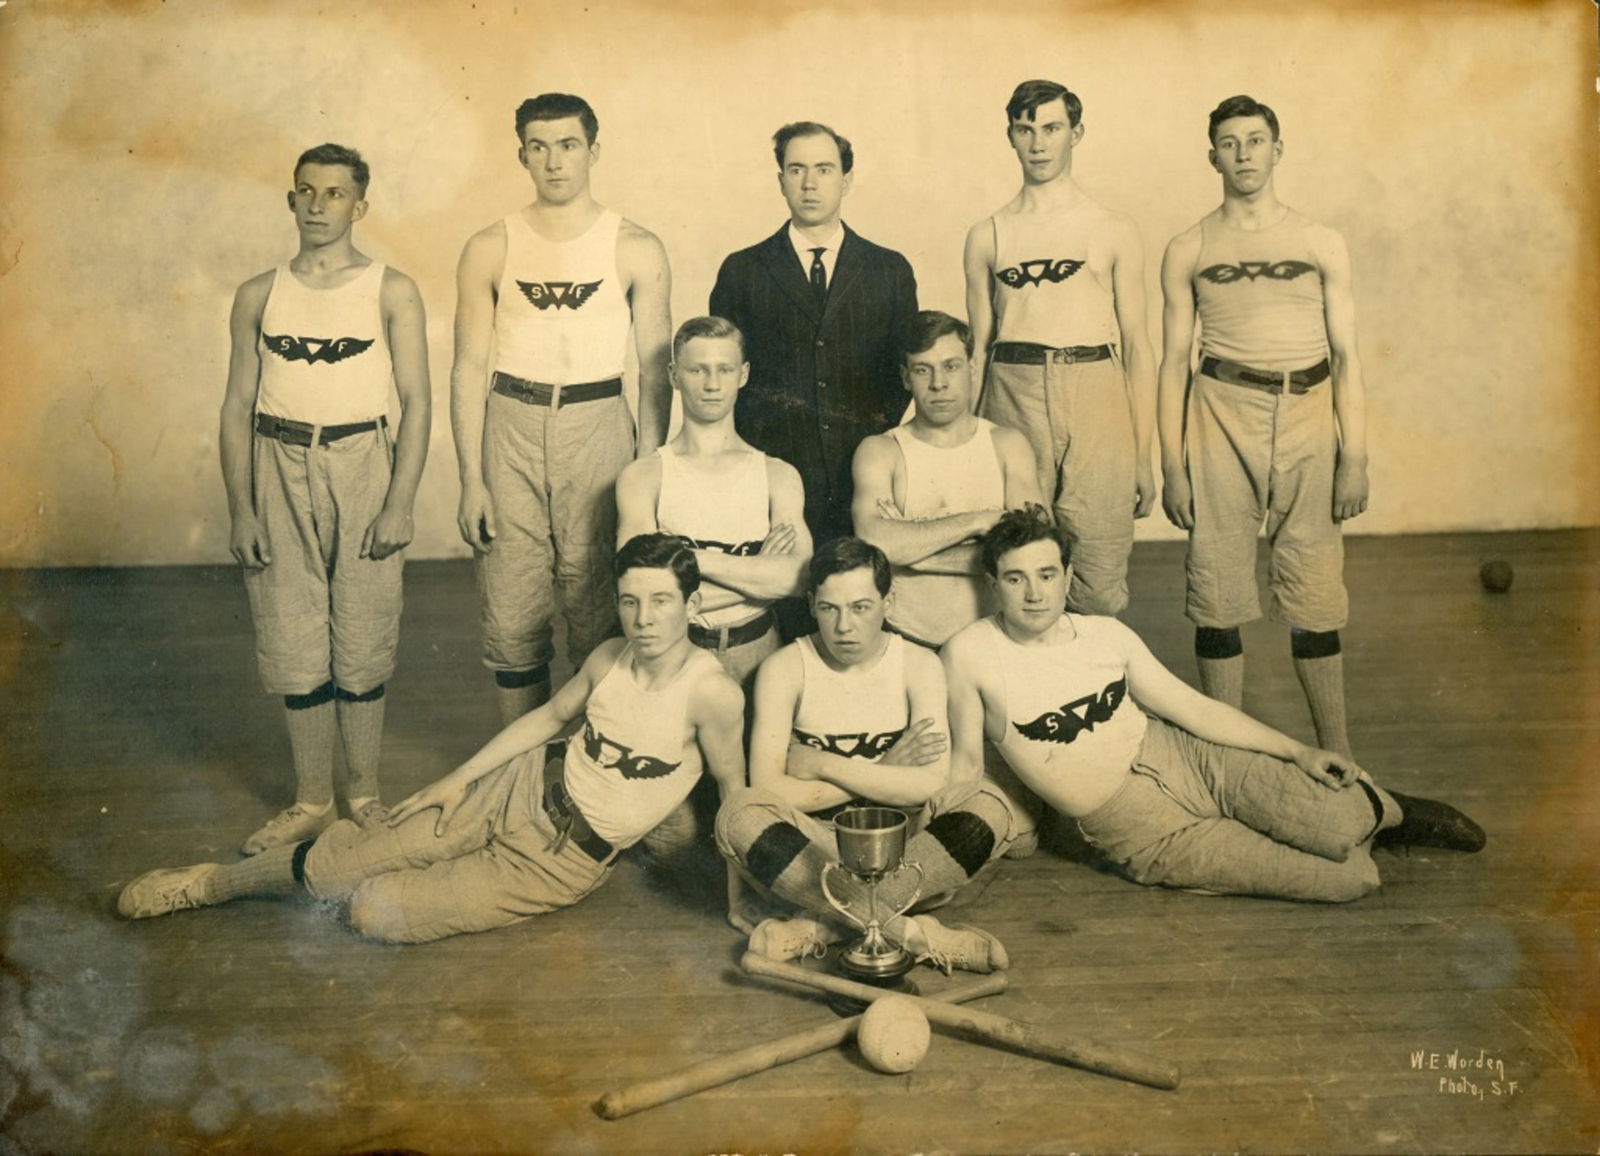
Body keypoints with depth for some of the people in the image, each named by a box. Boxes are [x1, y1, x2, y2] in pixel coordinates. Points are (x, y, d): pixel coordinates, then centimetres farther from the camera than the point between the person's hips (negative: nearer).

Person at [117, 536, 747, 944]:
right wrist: (458, 779, 11)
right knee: (336, 863, -3)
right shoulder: (609, 658, -5)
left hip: (564, 863, -4)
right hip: (519, 789, 4)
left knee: (374, 914, -12)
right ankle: (209, 883, 23)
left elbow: (735, 792, -8)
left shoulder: (712, 693, -23)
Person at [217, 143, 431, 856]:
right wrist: (241, 509, 0)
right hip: (279, 471, 2)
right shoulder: (259, 296, 8)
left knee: (361, 643, 3)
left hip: (360, 463, -2)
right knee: (293, 645, 5)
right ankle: (311, 801, 18)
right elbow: (238, 405, 8)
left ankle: (364, 795, 19)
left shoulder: (391, 291, 1)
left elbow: (416, 401, -2)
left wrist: (400, 503, -9)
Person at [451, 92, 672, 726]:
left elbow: (654, 369, 4)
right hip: (510, 427, 1)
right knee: (512, 618, 2)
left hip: (598, 427, -1)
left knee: (599, 614, 0)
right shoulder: (490, 249, 5)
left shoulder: (636, 249, 3)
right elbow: (469, 368, 5)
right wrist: (471, 481, -1)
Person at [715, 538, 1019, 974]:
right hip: (814, 843, -1)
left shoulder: (918, 665, -4)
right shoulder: (784, 669, -7)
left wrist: (821, 765, -18)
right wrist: (882, 775, -16)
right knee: (738, 815, -30)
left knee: (987, 805, -25)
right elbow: (768, 788, -19)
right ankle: (911, 933, -33)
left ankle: (821, 925, -28)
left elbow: (929, 785, -19)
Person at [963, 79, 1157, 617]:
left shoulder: (1115, 232, 10)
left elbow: (1137, 346, 9)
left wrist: (1144, 457, 4)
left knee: (1100, 591, -5)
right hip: (1013, 397, 1)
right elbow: (978, 346, 14)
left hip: (1097, 397, -1)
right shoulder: (987, 236, 12)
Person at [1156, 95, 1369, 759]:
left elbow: (1347, 358, 9)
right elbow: (1174, 361, 8)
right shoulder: (1188, 250, 9)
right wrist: (1171, 466, 1)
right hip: (1221, 412, 0)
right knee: (1217, 592, 0)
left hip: (1308, 414, 0)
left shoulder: (1322, 245, 11)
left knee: (1314, 595, 1)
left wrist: (1355, 458, 1)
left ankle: (1337, 754, 14)